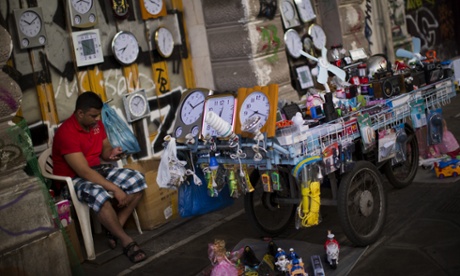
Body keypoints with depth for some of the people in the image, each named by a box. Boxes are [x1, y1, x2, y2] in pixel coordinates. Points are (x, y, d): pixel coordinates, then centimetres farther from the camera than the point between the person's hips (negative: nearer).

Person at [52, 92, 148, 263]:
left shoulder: (96, 124, 1)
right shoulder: (66, 133, -24)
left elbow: (105, 150, 13)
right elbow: (84, 172, -29)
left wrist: (112, 153, -14)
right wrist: (115, 189, -30)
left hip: (97, 170, 8)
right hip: (73, 179, -8)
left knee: (138, 180, -10)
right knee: (98, 195, -40)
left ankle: (114, 230, -6)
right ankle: (126, 241, -24)